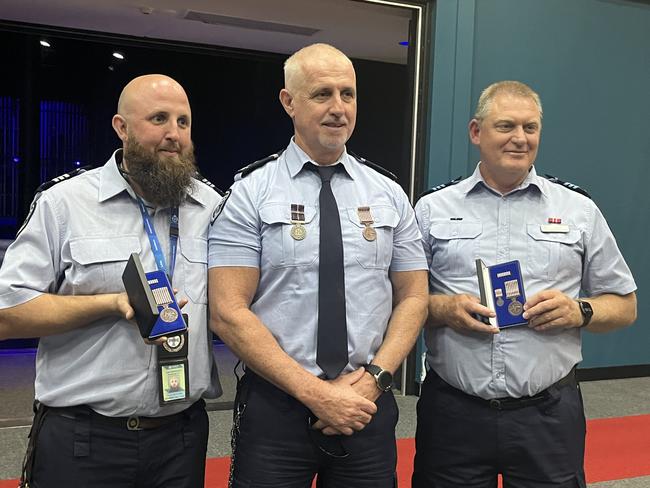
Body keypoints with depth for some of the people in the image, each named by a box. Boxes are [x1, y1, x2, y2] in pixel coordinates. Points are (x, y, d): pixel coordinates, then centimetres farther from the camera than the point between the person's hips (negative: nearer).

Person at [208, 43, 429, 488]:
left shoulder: (389, 194, 4)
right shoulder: (252, 192, -6)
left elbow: (414, 298, 5)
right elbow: (228, 312, -11)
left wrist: (373, 378, -10)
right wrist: (314, 391, -16)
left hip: (368, 405, 3)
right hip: (274, 405, -2)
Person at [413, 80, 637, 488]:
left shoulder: (580, 210, 6)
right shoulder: (433, 209, 4)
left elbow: (625, 305, 11)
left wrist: (581, 312, -9)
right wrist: (443, 308, -14)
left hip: (549, 413, 1)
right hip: (452, 412, 0)